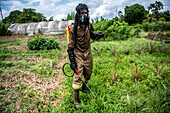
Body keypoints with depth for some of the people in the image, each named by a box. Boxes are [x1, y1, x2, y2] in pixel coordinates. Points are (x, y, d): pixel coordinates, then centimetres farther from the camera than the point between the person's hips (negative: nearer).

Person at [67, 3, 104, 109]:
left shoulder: (89, 25, -1)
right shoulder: (73, 28, -17)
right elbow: (70, 46, -13)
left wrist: (98, 35, -7)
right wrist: (72, 61, -15)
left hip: (88, 53, 6)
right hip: (78, 55, -5)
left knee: (88, 74, 20)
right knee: (78, 77, -4)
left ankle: (83, 88, 49)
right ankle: (76, 100, 14)